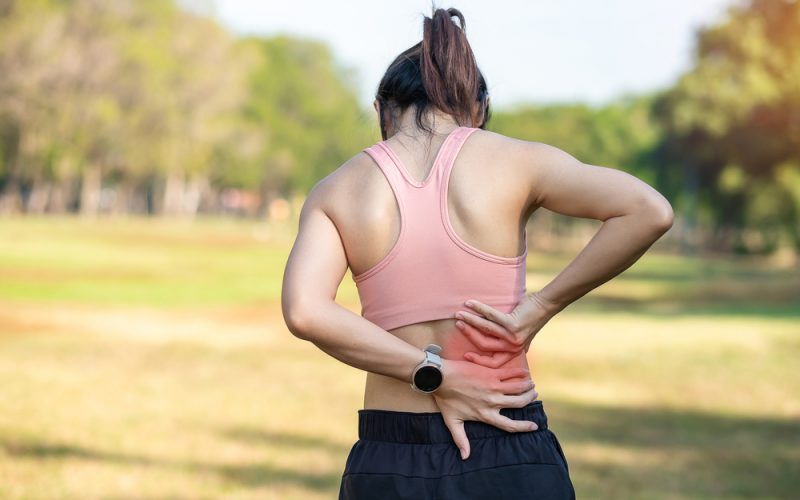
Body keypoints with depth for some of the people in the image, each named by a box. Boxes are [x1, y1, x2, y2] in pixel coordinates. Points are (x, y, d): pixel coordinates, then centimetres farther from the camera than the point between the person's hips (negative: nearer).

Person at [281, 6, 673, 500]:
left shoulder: (335, 191, 3)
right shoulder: (515, 161, -1)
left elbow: (304, 310, -14)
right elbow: (650, 211, -14)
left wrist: (433, 375, -10)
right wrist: (545, 305, -8)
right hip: (510, 459, -1)